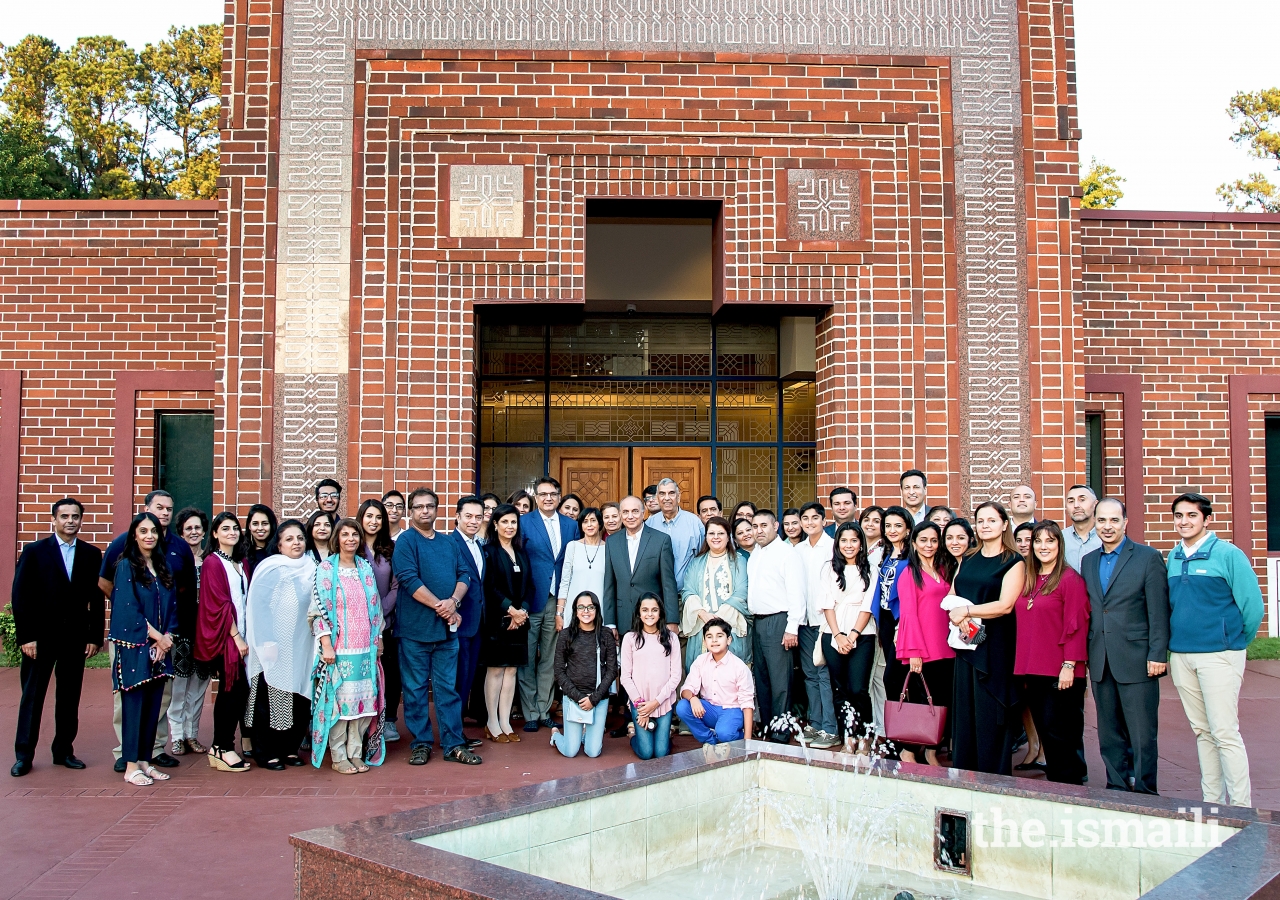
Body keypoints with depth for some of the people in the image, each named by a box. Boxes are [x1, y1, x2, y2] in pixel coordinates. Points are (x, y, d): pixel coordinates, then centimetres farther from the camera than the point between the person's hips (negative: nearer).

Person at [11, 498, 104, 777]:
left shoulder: (91, 554, 5)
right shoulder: (34, 551, 0)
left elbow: (96, 599, 6)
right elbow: (20, 596, -3)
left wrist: (95, 637, 1)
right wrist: (25, 636, -9)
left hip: (76, 637, 2)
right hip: (41, 636, -2)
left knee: (70, 698, 7)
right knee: (32, 696, 4)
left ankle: (63, 751, 17)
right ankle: (23, 755, 11)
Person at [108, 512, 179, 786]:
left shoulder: (163, 568, 12)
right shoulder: (126, 566, -4)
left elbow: (172, 607, 11)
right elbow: (129, 609, -11)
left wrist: (166, 637, -4)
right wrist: (156, 636, -12)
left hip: (160, 647, 5)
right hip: (134, 646, -5)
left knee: (153, 705, 7)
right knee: (134, 704, -2)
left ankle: (145, 760, 15)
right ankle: (131, 766, 5)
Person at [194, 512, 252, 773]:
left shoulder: (240, 563, 16)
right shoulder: (213, 562, -7)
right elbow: (219, 604, -12)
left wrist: (243, 635, 6)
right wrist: (236, 636, -14)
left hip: (239, 635, 7)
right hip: (223, 636, -7)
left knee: (236, 690, 6)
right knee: (233, 689, -7)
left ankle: (220, 747, 14)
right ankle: (222, 749, 2)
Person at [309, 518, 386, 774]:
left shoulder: (366, 569, 11)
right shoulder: (326, 569, -2)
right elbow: (319, 609, -7)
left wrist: (378, 640, 12)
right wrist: (326, 644, -13)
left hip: (365, 648, 4)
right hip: (338, 648, -4)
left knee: (363, 698, 4)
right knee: (338, 700, -2)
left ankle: (356, 753, 14)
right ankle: (338, 757, 8)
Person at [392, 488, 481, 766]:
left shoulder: (449, 543, 14)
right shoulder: (406, 541, -3)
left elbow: (463, 575, 7)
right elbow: (409, 580, -14)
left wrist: (453, 601, -12)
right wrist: (439, 605, -16)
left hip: (446, 627, 4)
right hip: (415, 627, -4)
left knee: (448, 688, 7)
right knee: (415, 688, 4)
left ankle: (454, 745, 12)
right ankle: (420, 743, 15)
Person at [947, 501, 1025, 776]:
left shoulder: (1014, 562, -3)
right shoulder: (967, 561, 15)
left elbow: (1005, 605, -14)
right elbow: (951, 597, 13)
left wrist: (966, 611, -13)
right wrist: (957, 615, -8)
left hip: (996, 647, -5)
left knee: (990, 714, -2)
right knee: (963, 712, 7)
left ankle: (995, 780, 8)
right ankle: (963, 775, 15)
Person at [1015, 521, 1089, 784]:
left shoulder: (1070, 579, -8)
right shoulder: (1028, 581, 13)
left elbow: (1076, 625, -12)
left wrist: (1069, 665, -16)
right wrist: (1023, 666, 11)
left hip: (1060, 673, -7)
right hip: (1033, 671, 7)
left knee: (1059, 733, -3)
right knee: (1044, 732, 12)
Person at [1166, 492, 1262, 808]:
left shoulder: (1228, 554, -6)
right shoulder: (1173, 557, 10)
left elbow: (1252, 605, -5)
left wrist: (1235, 643, 3)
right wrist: (1173, 645, 11)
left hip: (1218, 655, -5)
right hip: (1181, 656, 5)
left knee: (1225, 733, -5)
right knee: (1202, 732, 12)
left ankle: (1241, 807, 3)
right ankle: (1211, 801, 20)